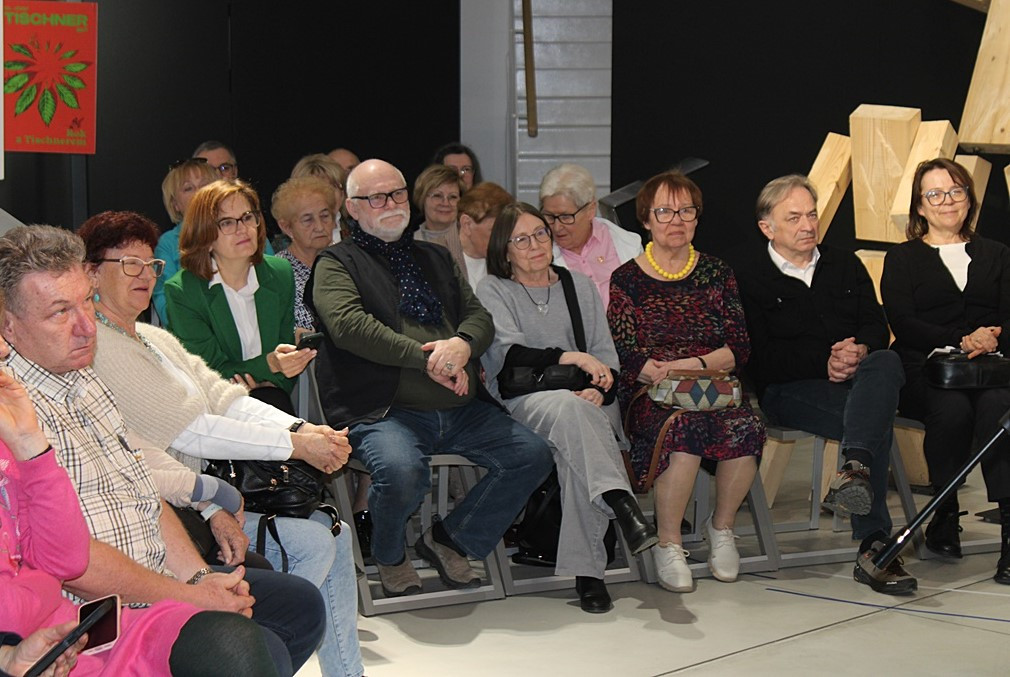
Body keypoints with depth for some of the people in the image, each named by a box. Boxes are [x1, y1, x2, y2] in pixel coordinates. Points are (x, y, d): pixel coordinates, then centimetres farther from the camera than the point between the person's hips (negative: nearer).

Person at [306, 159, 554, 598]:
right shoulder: (337, 263, 7)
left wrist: (462, 345, -11)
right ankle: (390, 558, -1)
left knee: (533, 455, -11)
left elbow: (479, 316, 16)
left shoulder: (435, 258, 26)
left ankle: (448, 540, 6)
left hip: (460, 409, 6)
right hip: (384, 411, -6)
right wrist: (427, 359, -18)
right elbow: (348, 324, -12)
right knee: (402, 472, -35)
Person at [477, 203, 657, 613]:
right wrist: (570, 358, -17)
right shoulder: (492, 290, 10)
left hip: (587, 403, 3)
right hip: (522, 404, -2)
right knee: (566, 406, -39)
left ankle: (586, 571, -38)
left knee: (575, 452, -34)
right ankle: (623, 507, -54)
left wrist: (600, 391, -9)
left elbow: (607, 356, 13)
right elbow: (508, 354, -7)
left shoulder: (579, 286, 21)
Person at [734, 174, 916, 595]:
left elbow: (877, 326, 12)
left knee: (886, 363, -36)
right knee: (876, 419, -34)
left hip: (856, 377, 4)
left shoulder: (846, 266, 24)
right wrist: (823, 363, -14)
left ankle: (854, 467, -55)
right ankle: (873, 542, -41)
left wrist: (860, 350, -13)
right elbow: (760, 359, -3)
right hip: (788, 389, -3)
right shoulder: (749, 280, 8)